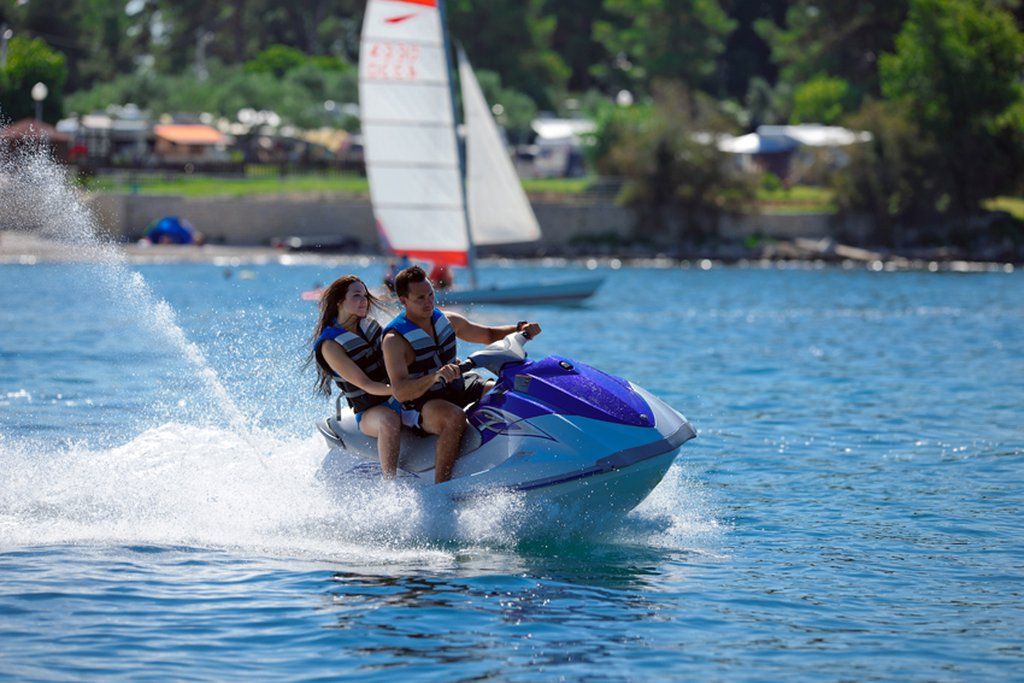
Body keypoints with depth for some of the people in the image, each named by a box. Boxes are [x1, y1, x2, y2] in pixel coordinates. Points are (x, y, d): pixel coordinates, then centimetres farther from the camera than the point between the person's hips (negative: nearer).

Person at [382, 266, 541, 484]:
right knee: (455, 417, -39)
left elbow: (488, 335, 18)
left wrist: (521, 329, -1)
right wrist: (435, 376, -44)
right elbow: (399, 392, -28)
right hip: (421, 405, -7)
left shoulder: (447, 320, 5)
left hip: (457, 391, 7)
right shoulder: (394, 340, -16)